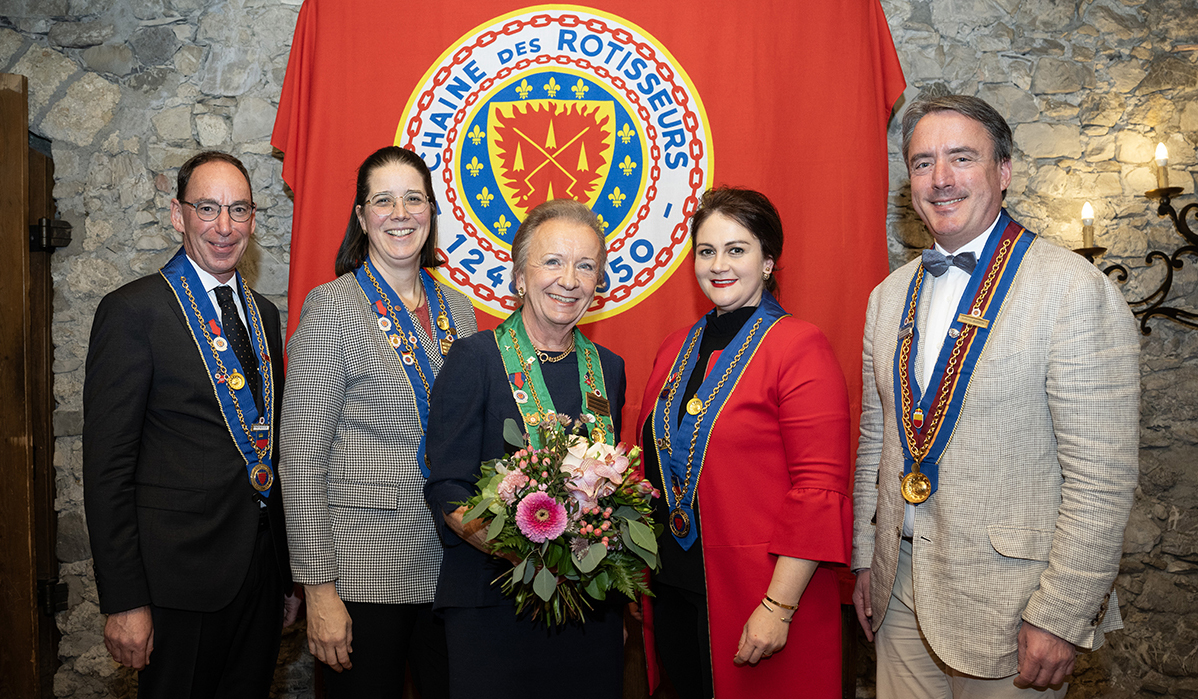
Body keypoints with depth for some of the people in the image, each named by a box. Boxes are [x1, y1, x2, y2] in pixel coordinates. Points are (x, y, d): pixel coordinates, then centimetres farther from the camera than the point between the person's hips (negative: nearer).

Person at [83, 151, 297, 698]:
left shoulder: (263, 312, 11)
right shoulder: (133, 310, -9)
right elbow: (107, 467, -11)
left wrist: (288, 572, 14)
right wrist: (124, 601, -14)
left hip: (261, 569, 6)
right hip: (181, 577, -6)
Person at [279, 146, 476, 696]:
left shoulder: (459, 309, 8)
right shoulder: (333, 305, -8)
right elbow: (302, 454, -11)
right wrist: (318, 588, -13)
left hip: (452, 565, 5)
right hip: (362, 570, -5)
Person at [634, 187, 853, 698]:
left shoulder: (799, 346, -11)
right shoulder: (676, 349, 8)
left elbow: (819, 489, -16)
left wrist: (779, 606, -19)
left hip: (753, 596, -6)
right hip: (672, 588, 6)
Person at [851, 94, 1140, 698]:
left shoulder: (1074, 290, -13)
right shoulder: (890, 295, 6)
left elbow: (1103, 477, -15)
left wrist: (1061, 617, -15)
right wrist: (864, 558, 11)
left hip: (1007, 599, -5)